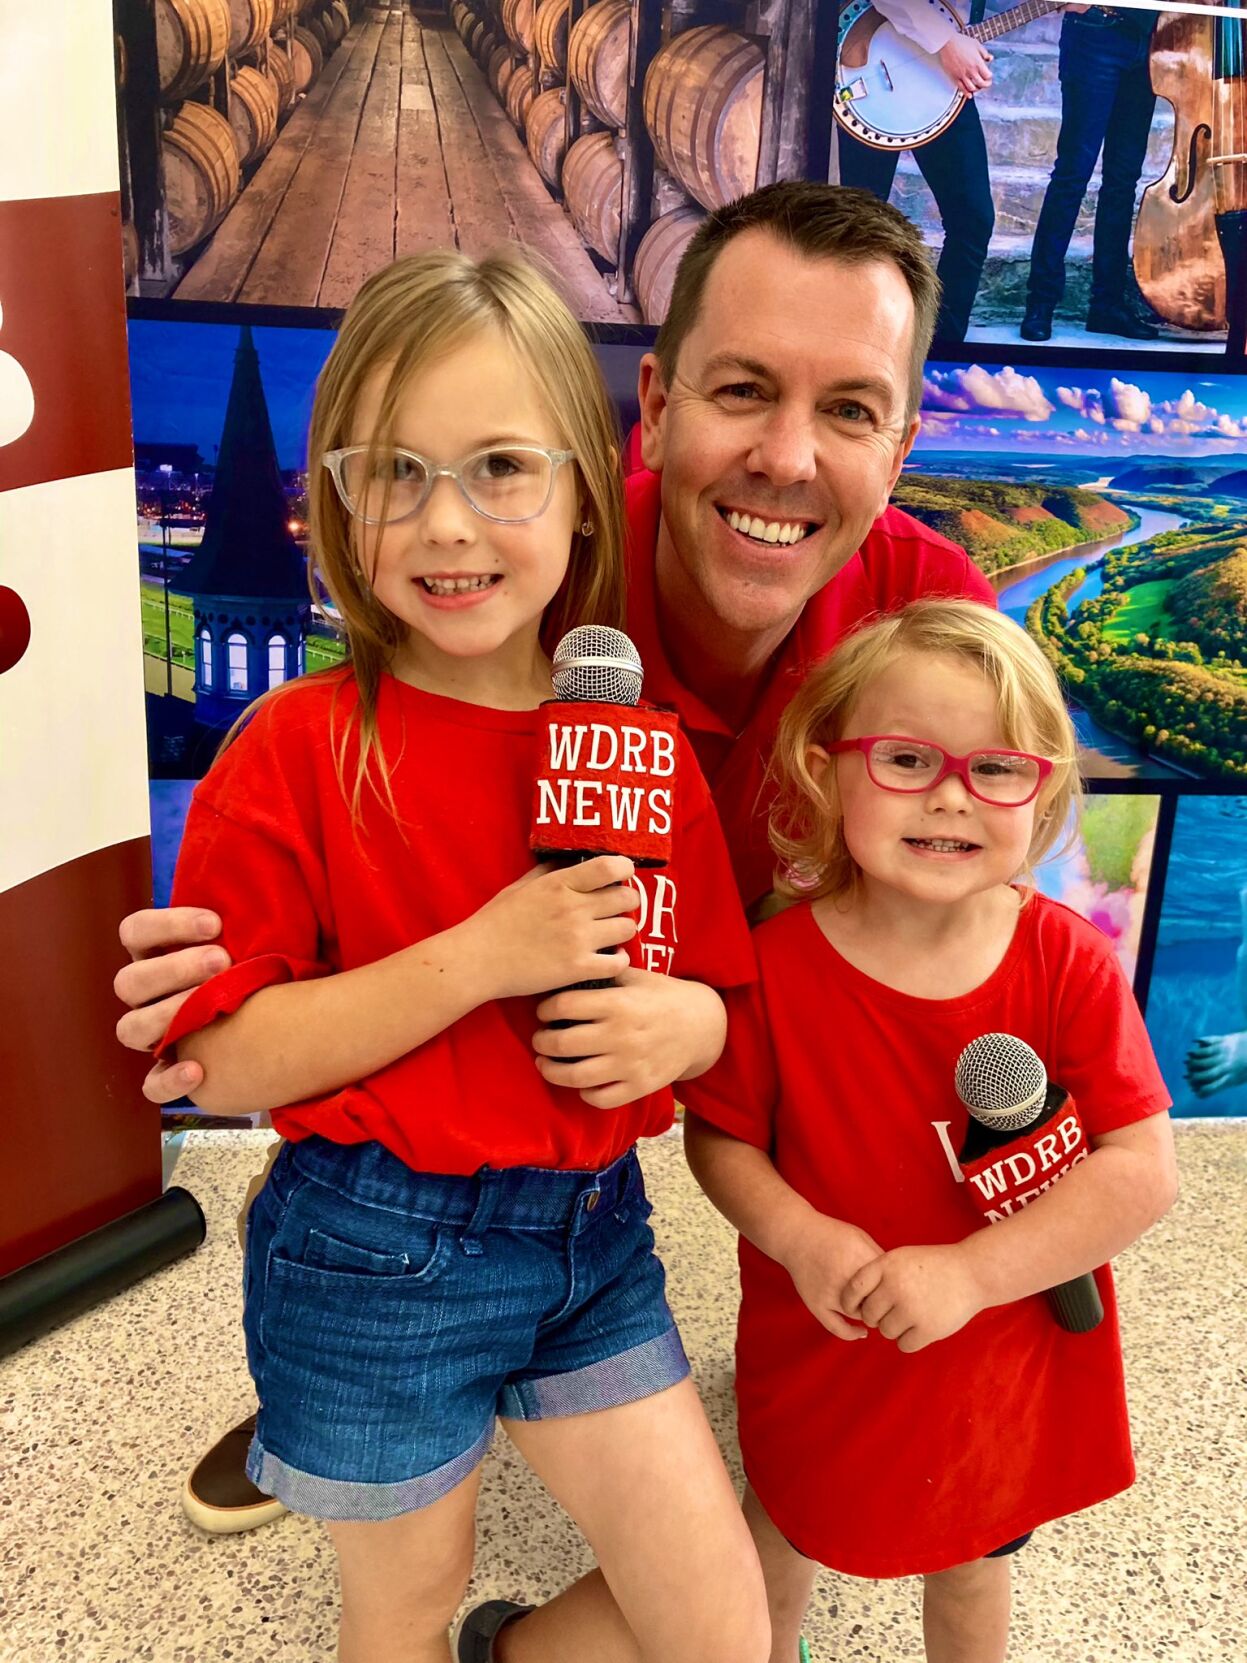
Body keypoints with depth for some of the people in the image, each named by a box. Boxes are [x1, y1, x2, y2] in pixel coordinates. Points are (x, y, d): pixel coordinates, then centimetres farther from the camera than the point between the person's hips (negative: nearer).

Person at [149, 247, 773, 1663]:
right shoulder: (296, 749, -14)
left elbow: (711, 989, 8)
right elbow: (227, 1065, -17)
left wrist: (683, 1022, -15)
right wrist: (483, 958, -24)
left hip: (591, 1230, 4)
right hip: (377, 1257, -3)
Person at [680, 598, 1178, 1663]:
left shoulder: (1070, 964, -18)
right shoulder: (778, 966, -20)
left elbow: (1142, 1172, -19)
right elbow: (719, 1137, -9)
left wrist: (970, 1273, -27)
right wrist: (800, 1238, -26)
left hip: (1004, 1361, 1)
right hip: (817, 1350, 0)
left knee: (973, 1562, 28)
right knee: (792, 1529, 29)